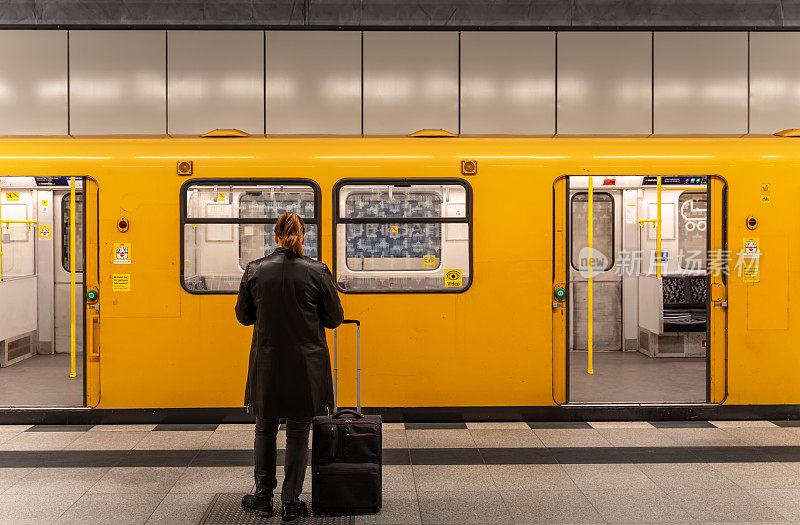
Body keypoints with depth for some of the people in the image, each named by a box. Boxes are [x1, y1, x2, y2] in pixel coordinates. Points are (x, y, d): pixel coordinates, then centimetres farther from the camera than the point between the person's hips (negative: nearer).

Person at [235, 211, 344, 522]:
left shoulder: (254, 271, -5)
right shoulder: (317, 272, -9)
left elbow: (243, 316, 5)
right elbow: (334, 318, -2)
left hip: (267, 365, 1)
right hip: (306, 367, -1)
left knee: (265, 430, 18)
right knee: (298, 433, 11)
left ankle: (263, 498, 27)